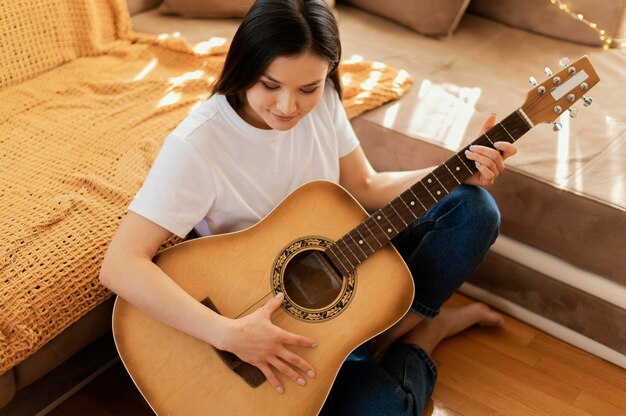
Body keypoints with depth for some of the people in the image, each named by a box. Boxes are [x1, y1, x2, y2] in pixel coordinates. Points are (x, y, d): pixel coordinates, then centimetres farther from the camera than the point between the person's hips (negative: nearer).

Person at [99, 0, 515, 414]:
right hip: (265, 312, -5)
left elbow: (365, 186, 2)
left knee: (475, 209, -3)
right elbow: (120, 265, -33)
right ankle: (426, 329, 4)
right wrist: (230, 334, -41)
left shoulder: (322, 101, -10)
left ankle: (391, 338, -5)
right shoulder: (197, 145, -28)